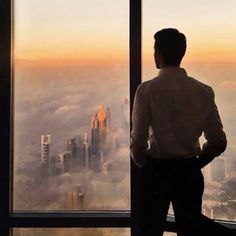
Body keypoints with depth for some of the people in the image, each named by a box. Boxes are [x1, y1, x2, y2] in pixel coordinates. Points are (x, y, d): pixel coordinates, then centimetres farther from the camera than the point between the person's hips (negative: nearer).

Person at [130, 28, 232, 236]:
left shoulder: (147, 90, -13)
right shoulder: (203, 91, -4)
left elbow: (138, 141, -15)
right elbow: (219, 142, -3)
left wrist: (142, 164, 5)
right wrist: (196, 163, 13)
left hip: (157, 170, -2)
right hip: (190, 171, 2)